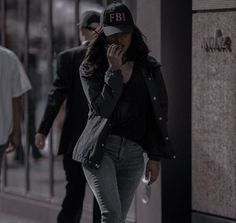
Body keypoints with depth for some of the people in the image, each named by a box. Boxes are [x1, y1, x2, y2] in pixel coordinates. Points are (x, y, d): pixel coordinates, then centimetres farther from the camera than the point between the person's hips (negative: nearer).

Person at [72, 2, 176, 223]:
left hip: (133, 153, 3)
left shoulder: (148, 69, 8)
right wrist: (114, 71, -14)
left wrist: (155, 157, 6)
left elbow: (157, 115, 9)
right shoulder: (90, 69, 3)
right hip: (101, 149, -3)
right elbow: (102, 108, -11)